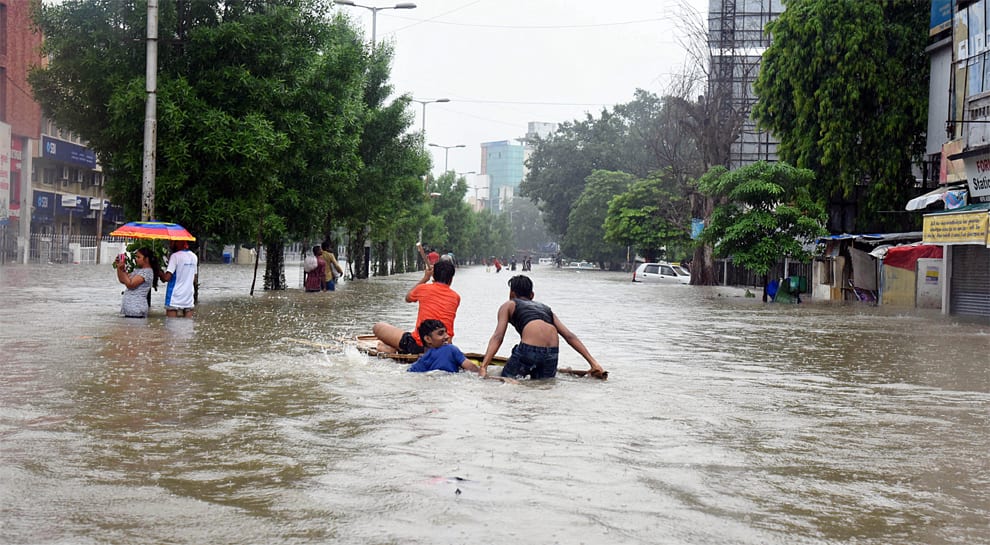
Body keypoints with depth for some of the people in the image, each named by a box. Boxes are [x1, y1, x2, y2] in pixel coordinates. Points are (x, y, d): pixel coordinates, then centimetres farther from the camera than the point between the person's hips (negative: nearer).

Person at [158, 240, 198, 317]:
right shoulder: (194, 257, 9)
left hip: (175, 297, -6)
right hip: (189, 297, 6)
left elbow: (166, 278, -16)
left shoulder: (175, 256, -11)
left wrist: (160, 273, 1)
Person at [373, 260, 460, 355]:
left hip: (419, 345, -4)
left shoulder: (423, 289, -2)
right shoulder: (456, 297, 4)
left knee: (378, 327, 10)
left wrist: (425, 278, 27)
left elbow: (408, 298, 22)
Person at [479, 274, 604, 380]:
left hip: (529, 350, -4)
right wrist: (593, 362, 18)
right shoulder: (546, 308, 33)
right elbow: (570, 336, 22)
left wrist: (483, 366, -2)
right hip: (553, 352, 4)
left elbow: (498, 337, 7)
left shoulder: (509, 305, 22)